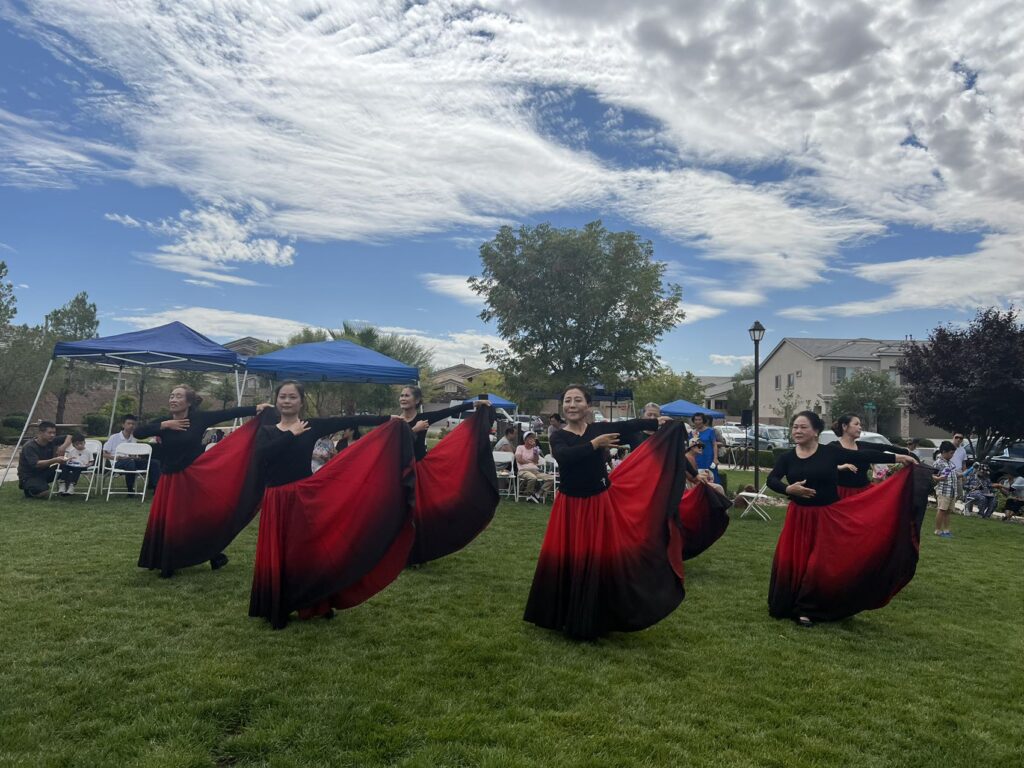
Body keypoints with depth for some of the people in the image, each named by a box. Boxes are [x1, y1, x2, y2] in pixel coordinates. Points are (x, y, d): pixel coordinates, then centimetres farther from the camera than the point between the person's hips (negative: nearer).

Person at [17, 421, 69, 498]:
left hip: (43, 473, 6)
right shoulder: (29, 447, -22)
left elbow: (69, 437, 4)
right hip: (29, 477, -6)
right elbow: (36, 464, -34)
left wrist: (63, 447, -16)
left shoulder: (51, 441, -5)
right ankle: (28, 488, 1)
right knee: (44, 493, -29)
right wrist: (55, 460, -48)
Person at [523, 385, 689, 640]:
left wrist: (657, 422, -23)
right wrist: (594, 444, -29)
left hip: (601, 504, 0)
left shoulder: (600, 428, 1)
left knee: (601, 560, 2)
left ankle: (595, 622, 20)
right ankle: (568, 618, 24)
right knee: (564, 561, 3)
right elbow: (563, 457, -23)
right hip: (571, 507, 0)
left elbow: (630, 425, -12)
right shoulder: (558, 437, -2)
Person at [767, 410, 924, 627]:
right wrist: (788, 489, -27)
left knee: (821, 565, 0)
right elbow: (771, 480, -9)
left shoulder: (830, 452, -6)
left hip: (828, 518, -2)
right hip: (799, 518, 2)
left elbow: (864, 456, -6)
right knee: (790, 561, 1)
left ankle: (808, 609, 16)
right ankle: (788, 606, 21)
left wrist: (897, 458, -8)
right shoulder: (787, 457, -1)